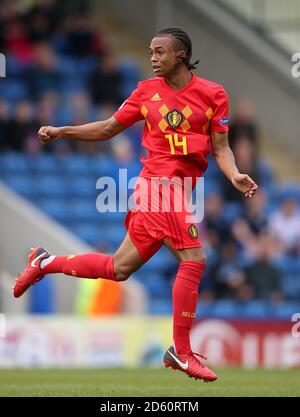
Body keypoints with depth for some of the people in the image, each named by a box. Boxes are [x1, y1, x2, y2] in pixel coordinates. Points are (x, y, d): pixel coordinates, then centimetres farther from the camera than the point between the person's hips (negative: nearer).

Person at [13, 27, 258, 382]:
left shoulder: (213, 94, 5)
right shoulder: (147, 90, 5)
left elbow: (221, 146, 4)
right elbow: (108, 129, 13)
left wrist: (234, 175, -16)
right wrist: (61, 132, 4)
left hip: (180, 190, 3)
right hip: (160, 183, -3)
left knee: (119, 268, 9)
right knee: (193, 261, -15)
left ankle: (45, 263, 29)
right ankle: (181, 352, -6)